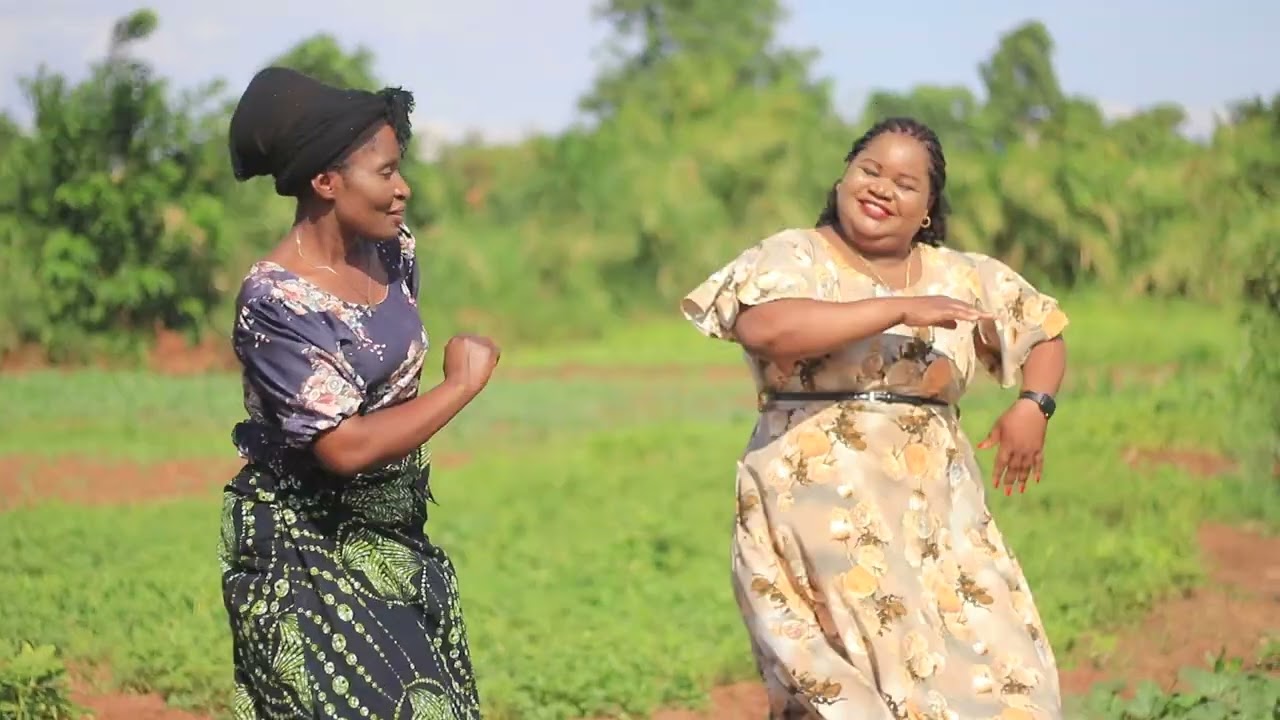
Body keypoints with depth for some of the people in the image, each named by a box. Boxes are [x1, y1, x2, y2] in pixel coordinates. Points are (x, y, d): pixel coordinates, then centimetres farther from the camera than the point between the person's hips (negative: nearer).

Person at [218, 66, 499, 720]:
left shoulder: (393, 251, -1)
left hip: (393, 533, 8)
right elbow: (346, 447, -28)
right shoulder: (276, 302, -24)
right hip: (306, 549, -7)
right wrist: (461, 386, -19)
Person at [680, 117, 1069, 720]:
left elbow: (1046, 332, 25)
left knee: (991, 670, -5)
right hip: (820, 507, -5)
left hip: (937, 512, 5)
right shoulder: (793, 257, 0)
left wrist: (1032, 405, 4)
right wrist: (899, 309, -20)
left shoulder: (963, 276, 13)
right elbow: (764, 329, -21)